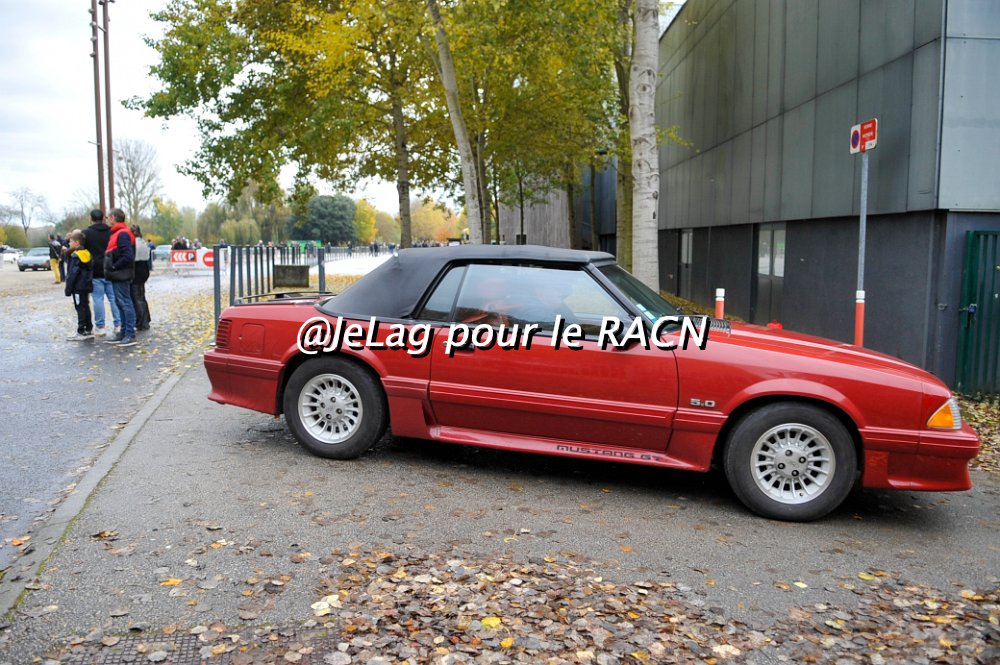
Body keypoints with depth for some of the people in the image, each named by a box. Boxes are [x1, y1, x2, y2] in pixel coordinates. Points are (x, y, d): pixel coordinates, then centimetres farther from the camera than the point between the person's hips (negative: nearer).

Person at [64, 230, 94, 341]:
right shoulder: (87, 254, 11)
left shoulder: (75, 256, -15)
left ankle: (81, 332, -3)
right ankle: (89, 330, 18)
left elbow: (72, 274, -17)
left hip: (78, 287, -9)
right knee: (86, 307, 13)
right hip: (86, 286, 9)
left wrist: (68, 289, -13)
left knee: (80, 308, -6)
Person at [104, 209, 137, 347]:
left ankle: (130, 335, -6)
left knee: (125, 303, -8)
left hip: (121, 275, -10)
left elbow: (128, 256, -23)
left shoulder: (122, 234, -15)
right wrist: (113, 268, 10)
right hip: (118, 275, 10)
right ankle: (124, 333, 19)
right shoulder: (118, 233, 17)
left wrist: (114, 267, -16)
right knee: (121, 303, 13)